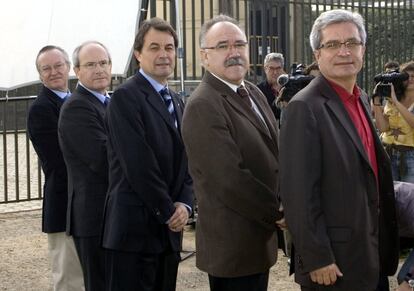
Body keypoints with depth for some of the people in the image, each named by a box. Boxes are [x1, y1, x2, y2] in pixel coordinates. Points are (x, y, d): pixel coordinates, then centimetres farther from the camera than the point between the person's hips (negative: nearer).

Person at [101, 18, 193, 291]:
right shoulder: (126, 97, -10)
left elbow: (187, 161, 15)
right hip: (136, 227, -7)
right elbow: (138, 164, -16)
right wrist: (168, 212, -9)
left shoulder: (176, 101, 16)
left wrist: (184, 204, -2)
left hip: (169, 227, 8)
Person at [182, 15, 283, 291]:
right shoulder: (202, 106, -19)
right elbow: (229, 179, -23)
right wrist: (278, 214, -12)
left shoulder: (254, 93, 10)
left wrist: (279, 207, 2)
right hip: (234, 243, -8)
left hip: (261, 235, 8)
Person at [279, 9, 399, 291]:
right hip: (333, 261, -8)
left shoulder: (361, 100, 9)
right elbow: (300, 193, -20)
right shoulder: (305, 108, -17)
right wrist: (317, 259, -20)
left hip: (370, 252, 8)